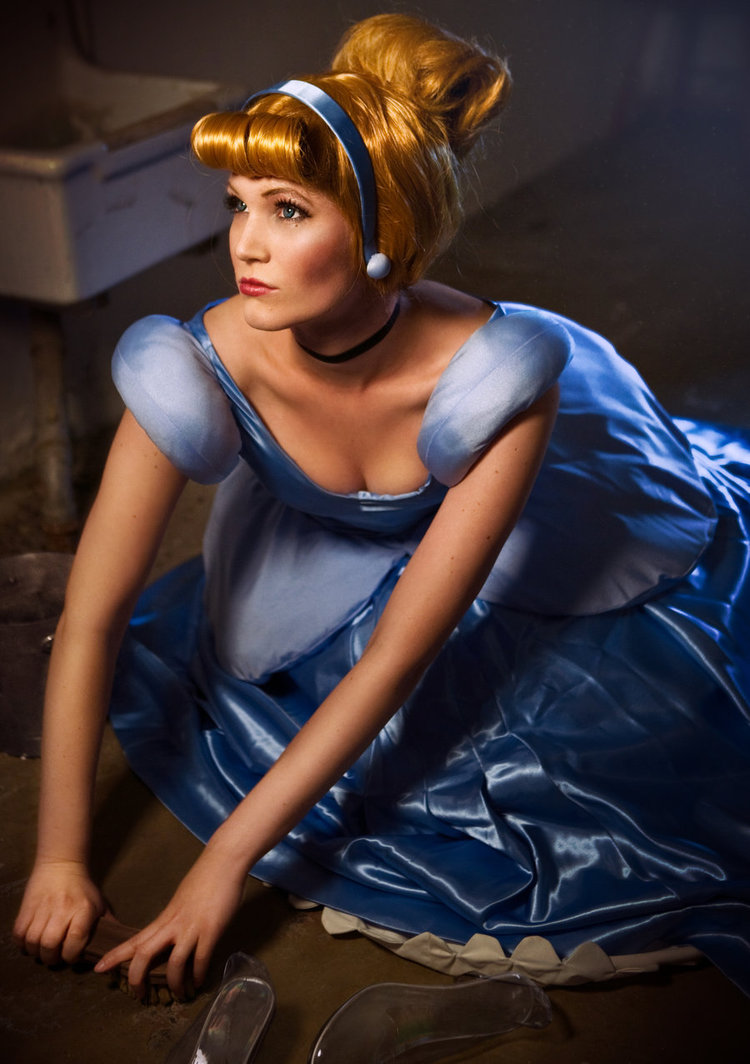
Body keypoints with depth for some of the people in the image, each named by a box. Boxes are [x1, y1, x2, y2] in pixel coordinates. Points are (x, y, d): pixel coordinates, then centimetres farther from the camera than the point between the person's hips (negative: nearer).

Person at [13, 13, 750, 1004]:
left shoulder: (489, 374, -42)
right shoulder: (204, 369, -36)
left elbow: (394, 660, -36)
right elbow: (90, 622, -27)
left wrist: (226, 859, -34)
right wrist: (62, 859, -25)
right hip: (326, 545, 2)